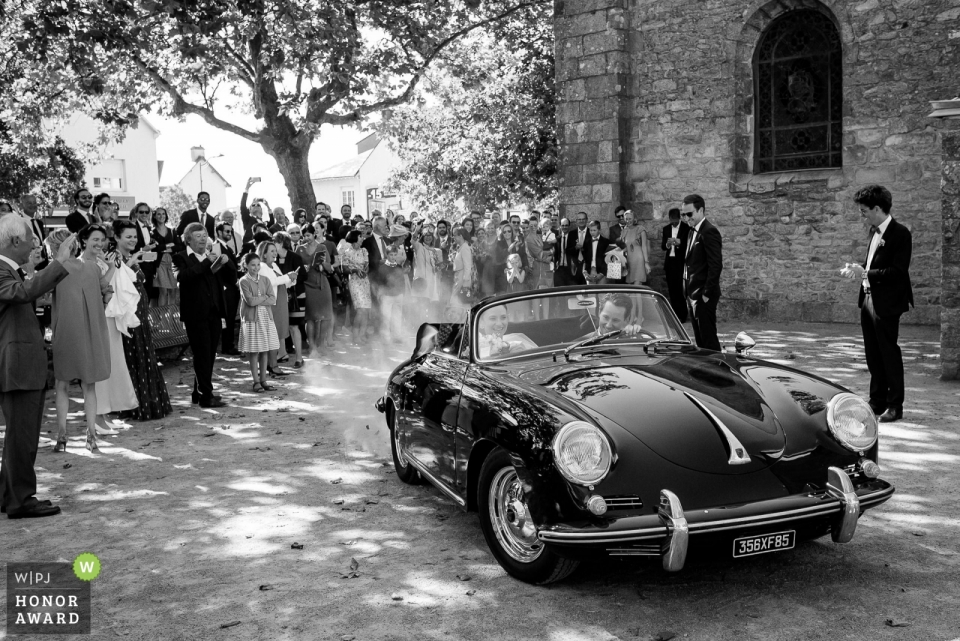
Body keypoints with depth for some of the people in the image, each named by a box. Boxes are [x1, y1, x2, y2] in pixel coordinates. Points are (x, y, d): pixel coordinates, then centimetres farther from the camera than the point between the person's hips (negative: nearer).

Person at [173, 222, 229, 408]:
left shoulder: (213, 256, 15)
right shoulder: (181, 258, -2)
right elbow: (183, 276, -22)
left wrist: (224, 264, -5)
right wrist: (207, 263, -21)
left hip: (214, 312, 6)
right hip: (196, 314, -6)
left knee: (209, 355, 11)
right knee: (202, 354, -6)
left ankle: (199, 392, 23)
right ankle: (206, 396, -3)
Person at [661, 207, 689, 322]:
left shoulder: (686, 228, -3)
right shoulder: (666, 228, 11)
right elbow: (662, 246, 8)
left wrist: (679, 242, -23)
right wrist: (667, 244, -14)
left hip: (681, 262, -4)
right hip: (670, 262, 4)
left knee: (680, 290, -6)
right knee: (672, 290, 5)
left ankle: (682, 316, 0)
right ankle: (674, 315, 12)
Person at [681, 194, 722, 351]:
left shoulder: (709, 231, -13)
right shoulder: (692, 232, 15)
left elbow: (716, 265, -18)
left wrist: (707, 293, -19)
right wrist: (688, 291, 12)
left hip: (704, 296, -9)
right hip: (693, 295, 9)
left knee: (708, 338, -5)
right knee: (700, 338, 13)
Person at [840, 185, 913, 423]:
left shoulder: (900, 233, -14)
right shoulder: (874, 231, 11)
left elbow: (898, 271, -19)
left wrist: (865, 274, -23)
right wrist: (857, 268, 2)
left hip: (886, 302, -8)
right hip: (868, 298, 8)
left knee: (889, 353, 0)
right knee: (873, 355, 14)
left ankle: (895, 406, 11)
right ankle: (877, 401, 24)